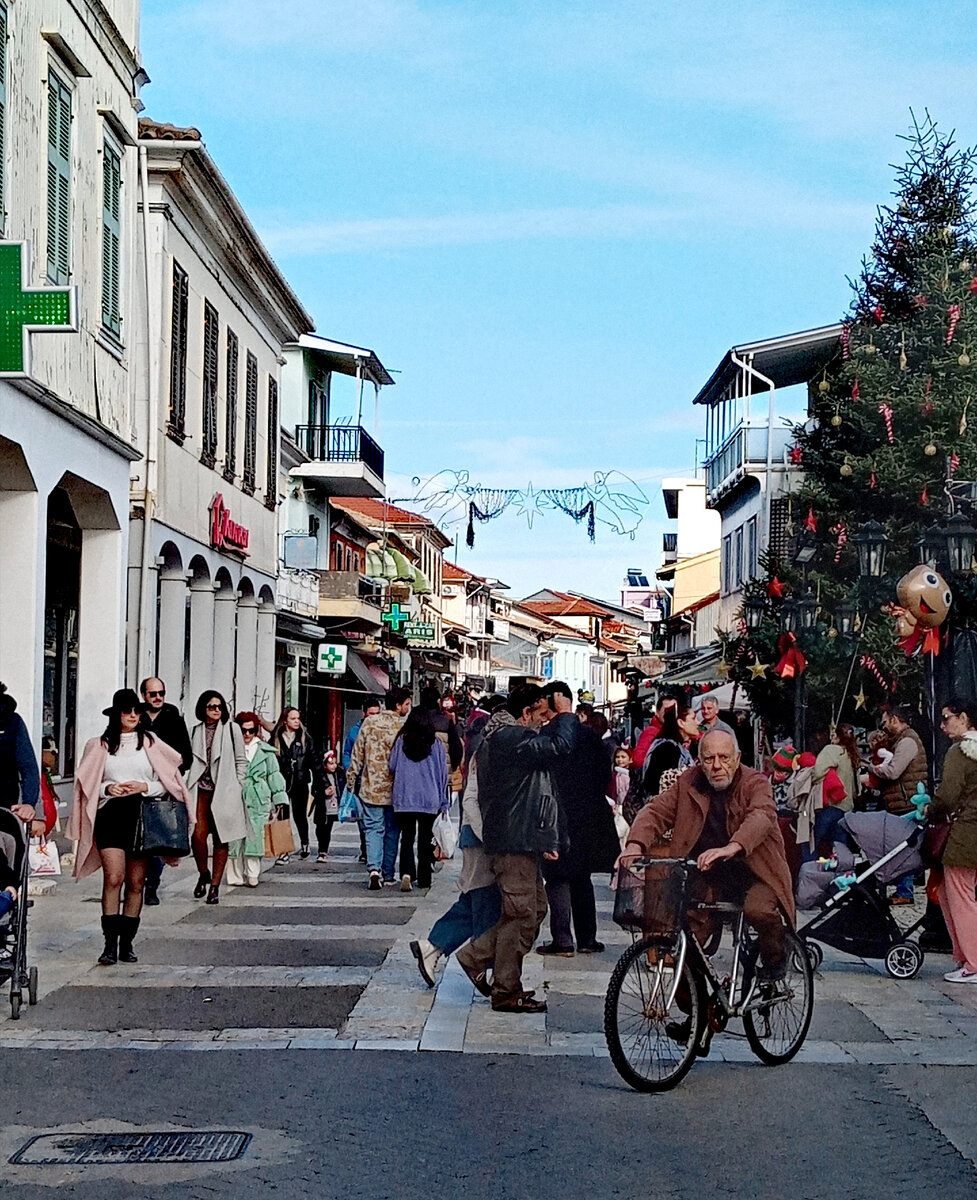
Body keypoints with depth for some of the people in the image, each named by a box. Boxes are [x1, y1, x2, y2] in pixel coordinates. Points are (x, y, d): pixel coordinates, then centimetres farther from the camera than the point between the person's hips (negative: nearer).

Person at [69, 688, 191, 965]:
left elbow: (168, 782, 10)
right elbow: (87, 783, 12)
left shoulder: (150, 743, 9)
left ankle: (127, 943, 10)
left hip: (142, 816, 1)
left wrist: (145, 787, -8)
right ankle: (110, 944, -13)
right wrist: (107, 788, -8)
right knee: (113, 878, -14)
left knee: (136, 882, 2)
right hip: (111, 816, -1)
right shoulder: (99, 746, 8)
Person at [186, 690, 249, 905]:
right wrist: (189, 786, 6)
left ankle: (215, 886, 9)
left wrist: (237, 789, -1)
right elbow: (191, 761, 16)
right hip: (202, 790, 2)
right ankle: (203, 875, 16)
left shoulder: (231, 729, 3)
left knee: (221, 839, 1)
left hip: (224, 792, -1)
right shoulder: (196, 731, 10)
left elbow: (241, 761, 5)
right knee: (198, 835, -9)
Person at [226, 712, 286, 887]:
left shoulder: (265, 751, 10)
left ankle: (253, 876, 3)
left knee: (255, 837, -3)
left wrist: (279, 800, 9)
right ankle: (236, 876, 4)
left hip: (258, 801, 0)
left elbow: (274, 775, 14)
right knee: (234, 838, -2)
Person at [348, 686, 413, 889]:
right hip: (394, 789, -1)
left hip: (371, 787, 1)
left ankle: (374, 868, -16)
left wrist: (351, 780, 12)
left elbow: (357, 754, 2)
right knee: (391, 831, 12)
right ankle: (388, 874, 17)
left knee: (373, 829, 3)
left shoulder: (369, 723, -2)